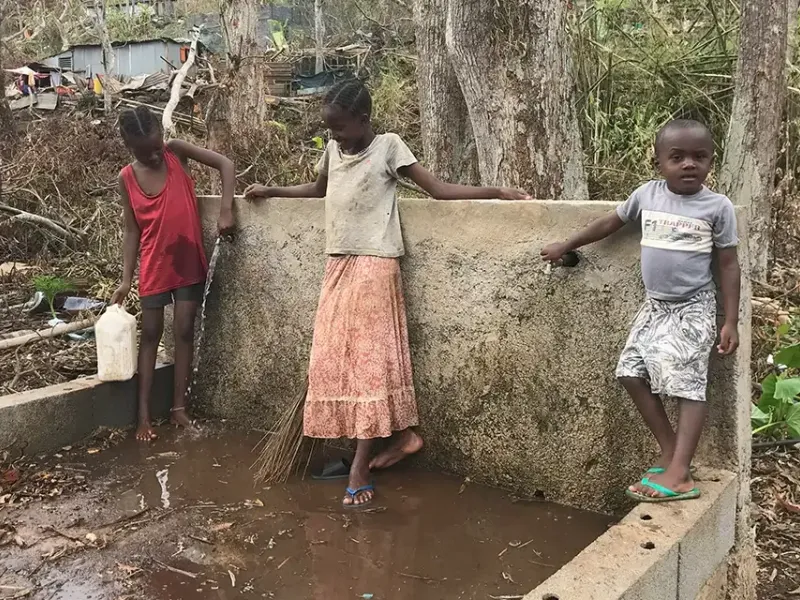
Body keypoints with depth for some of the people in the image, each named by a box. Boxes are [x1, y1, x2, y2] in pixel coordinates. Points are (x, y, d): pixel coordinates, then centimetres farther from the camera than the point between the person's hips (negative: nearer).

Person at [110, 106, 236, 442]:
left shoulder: (176, 152, -8)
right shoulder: (127, 179, -5)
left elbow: (225, 165, -10)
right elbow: (132, 230, 0)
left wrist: (226, 210, -21)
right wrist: (125, 279, -4)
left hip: (189, 262, 0)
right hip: (154, 266, 0)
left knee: (184, 331, 4)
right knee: (150, 334, 5)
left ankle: (178, 408, 14)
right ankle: (144, 414, 10)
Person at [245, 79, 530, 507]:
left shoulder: (388, 146, -4)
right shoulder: (333, 150, 13)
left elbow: (438, 189, -5)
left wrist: (497, 192, -13)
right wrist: (271, 191, 34)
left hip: (373, 265, -7)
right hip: (338, 265, 7)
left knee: (368, 359, -7)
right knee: (333, 360, 5)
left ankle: (359, 467, -3)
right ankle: (404, 435, 13)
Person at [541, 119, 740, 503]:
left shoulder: (717, 207, -10)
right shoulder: (647, 195, 0)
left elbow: (729, 265, -5)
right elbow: (610, 224, 15)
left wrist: (731, 322, -8)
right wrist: (566, 246, 22)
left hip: (693, 309, -5)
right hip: (655, 305, 6)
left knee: (687, 385, -12)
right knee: (632, 374, 2)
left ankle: (679, 474, -13)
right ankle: (670, 454, 10)